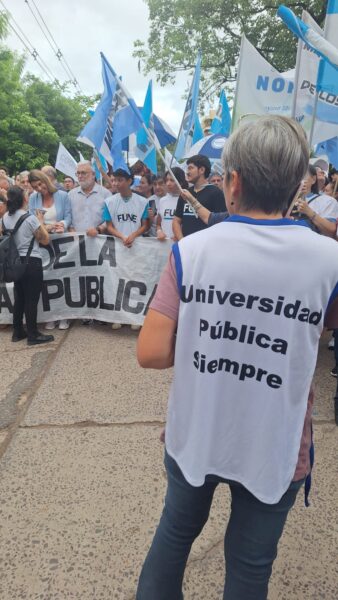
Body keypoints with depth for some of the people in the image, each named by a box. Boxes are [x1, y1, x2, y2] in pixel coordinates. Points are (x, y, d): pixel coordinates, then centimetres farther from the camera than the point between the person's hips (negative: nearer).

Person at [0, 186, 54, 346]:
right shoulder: (30, 218, -16)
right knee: (31, 299, 1)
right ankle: (33, 335, 9)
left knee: (19, 298, 16)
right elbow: (45, 240, -8)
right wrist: (41, 222, 4)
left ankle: (18, 332, 25)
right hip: (31, 262, -7)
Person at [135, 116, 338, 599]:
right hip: (274, 449, 0)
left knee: (176, 530, 29)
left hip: (193, 436, 1)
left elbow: (151, 353, -15)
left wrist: (205, 347, 1)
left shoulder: (191, 250, -15)